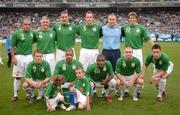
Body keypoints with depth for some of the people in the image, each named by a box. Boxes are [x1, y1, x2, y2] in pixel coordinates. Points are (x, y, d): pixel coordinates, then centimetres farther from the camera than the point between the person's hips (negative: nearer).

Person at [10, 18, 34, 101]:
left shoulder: (32, 32, 1)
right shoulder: (16, 33, -10)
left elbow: (34, 41, 19)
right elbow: (12, 46, -6)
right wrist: (13, 57, -10)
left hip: (29, 56, 3)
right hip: (19, 56, -3)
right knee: (18, 76, 5)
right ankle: (15, 95, 17)